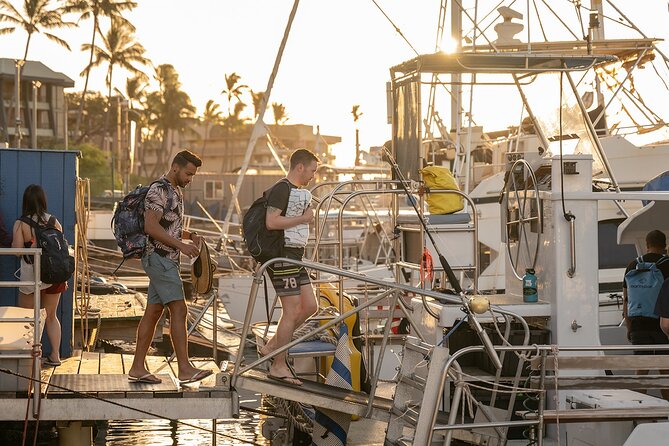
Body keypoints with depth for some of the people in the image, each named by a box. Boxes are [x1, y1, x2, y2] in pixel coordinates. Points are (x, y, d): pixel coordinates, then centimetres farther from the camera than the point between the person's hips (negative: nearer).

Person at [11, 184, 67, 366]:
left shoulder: (20, 224, -11)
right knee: (50, 316, 16)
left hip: (31, 275, -4)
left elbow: (17, 249, -16)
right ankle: (55, 355, 15)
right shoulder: (54, 221, 0)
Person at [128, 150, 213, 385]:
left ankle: (137, 368, 11)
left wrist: (190, 235, 9)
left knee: (153, 312, 9)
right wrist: (181, 245, -22)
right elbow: (150, 226, -21)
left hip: (167, 261, 10)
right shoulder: (159, 190, -13)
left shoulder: (175, 192, 19)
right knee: (178, 309, -14)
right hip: (159, 258, -10)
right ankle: (185, 369, -18)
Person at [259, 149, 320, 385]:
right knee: (292, 311, -8)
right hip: (282, 255, -10)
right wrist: (303, 218, -17)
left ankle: (271, 346, 16)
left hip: (295, 256, 10)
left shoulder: (303, 192, 17)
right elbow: (271, 222, -23)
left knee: (310, 306, 8)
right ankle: (278, 366, -1)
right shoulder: (281, 189, -13)